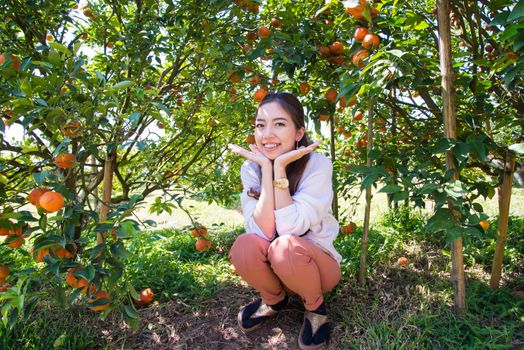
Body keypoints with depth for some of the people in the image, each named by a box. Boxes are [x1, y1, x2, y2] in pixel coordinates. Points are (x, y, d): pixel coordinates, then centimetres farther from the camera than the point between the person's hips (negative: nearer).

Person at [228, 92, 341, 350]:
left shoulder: (318, 165, -20)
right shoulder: (251, 168, -11)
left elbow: (290, 228, -30)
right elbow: (263, 232, -24)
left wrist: (280, 168, -29)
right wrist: (266, 168, -27)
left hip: (317, 264, -2)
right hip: (275, 268, 3)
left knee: (286, 247, -34)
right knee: (245, 245, -29)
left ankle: (316, 307, -1)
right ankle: (274, 299, 5)